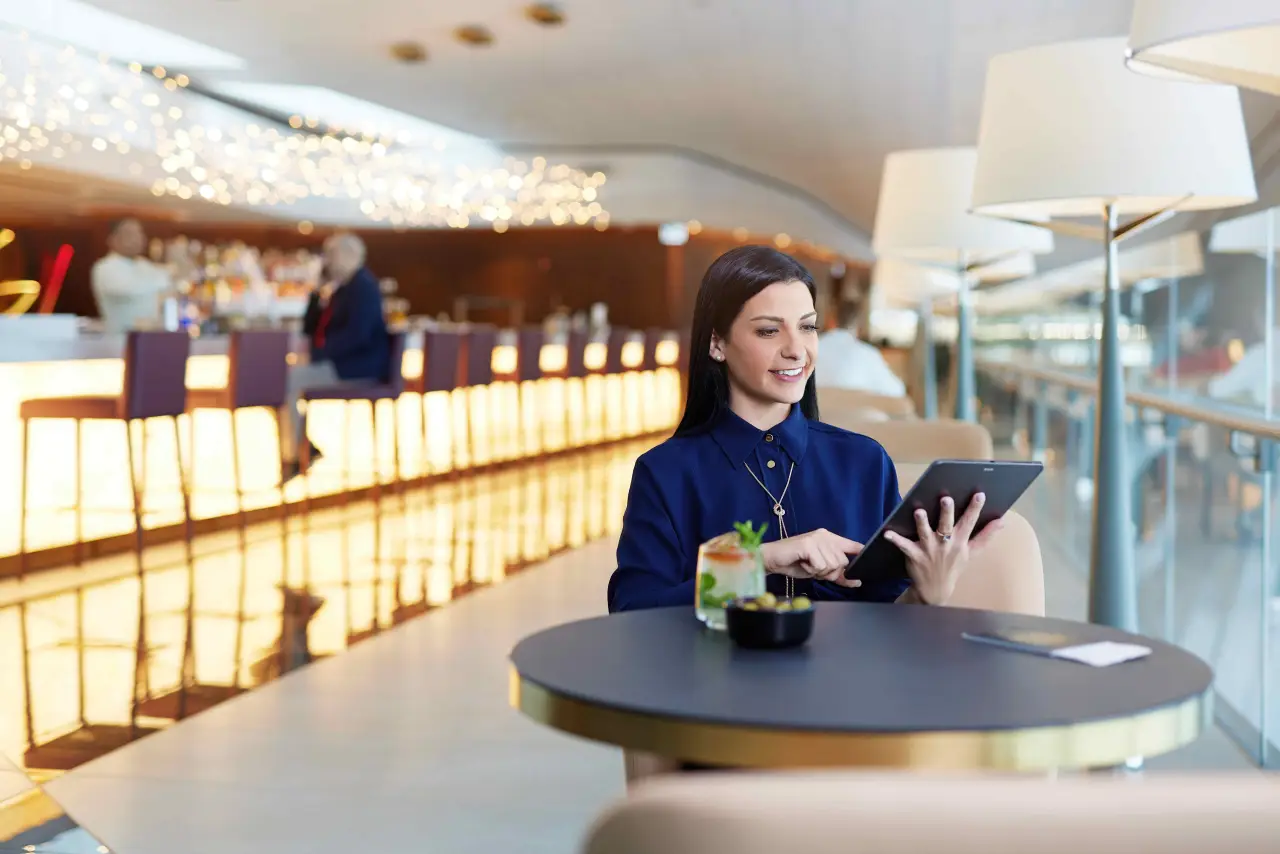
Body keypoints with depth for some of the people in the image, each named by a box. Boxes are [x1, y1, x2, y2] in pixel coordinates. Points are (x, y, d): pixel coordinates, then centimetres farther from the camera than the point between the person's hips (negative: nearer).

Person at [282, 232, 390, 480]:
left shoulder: (364, 286, -11)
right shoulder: (336, 287, 16)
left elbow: (357, 334, -23)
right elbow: (309, 329, 16)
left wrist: (322, 353, -23)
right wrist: (320, 298, 0)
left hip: (359, 367, -9)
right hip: (332, 362, 9)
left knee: (295, 377, -23)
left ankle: (291, 457, -19)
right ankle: (308, 445, -10)